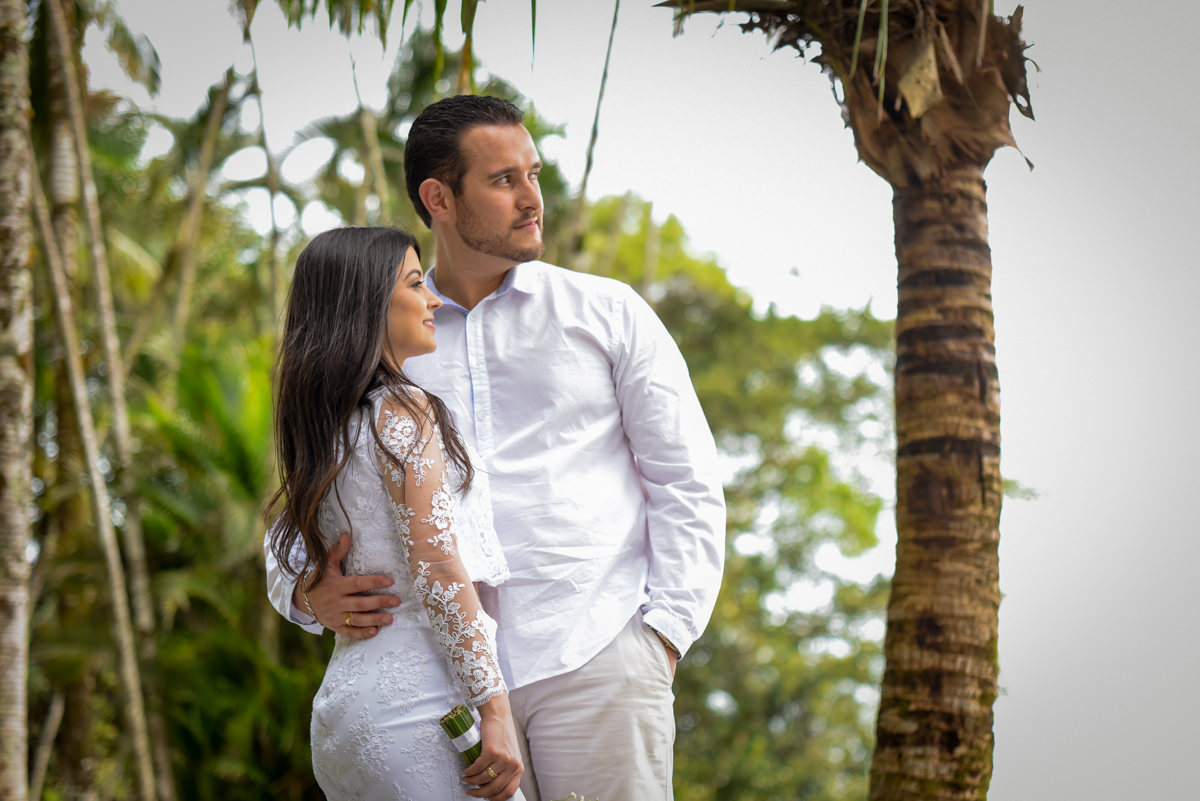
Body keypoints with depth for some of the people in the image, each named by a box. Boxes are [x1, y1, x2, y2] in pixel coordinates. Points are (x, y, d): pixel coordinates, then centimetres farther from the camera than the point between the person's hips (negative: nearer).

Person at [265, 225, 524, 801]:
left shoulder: (326, 432, 17)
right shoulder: (403, 413, -8)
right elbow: (438, 570, -14)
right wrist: (495, 711, -15)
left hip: (339, 703, 9)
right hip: (420, 701, -9)